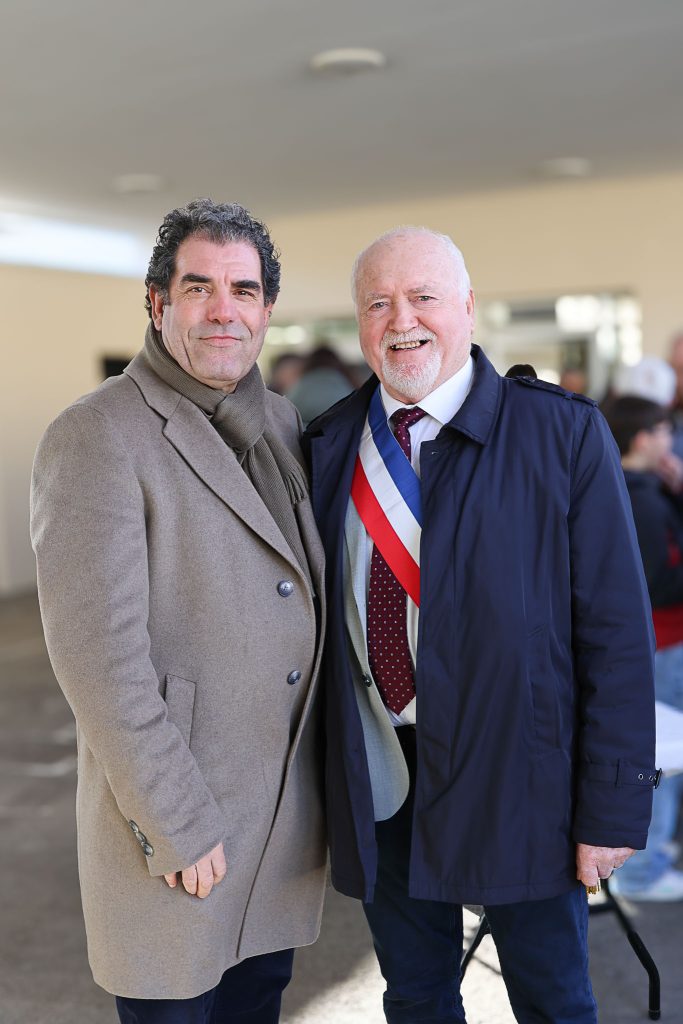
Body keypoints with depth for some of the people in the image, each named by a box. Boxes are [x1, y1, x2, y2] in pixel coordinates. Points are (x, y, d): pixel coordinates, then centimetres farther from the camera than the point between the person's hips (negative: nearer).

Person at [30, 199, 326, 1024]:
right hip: (175, 822, -6)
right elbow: (97, 655, -20)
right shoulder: (96, 438, -16)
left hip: (290, 809, 6)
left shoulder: (280, 422, 6)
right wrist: (176, 826, -18)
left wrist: (330, 764, 10)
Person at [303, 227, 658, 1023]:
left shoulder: (565, 434, -10)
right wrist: (323, 768, 2)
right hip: (377, 786, 3)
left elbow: (617, 630, -10)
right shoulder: (328, 445, 1)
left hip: (518, 782, -3)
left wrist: (613, 806, -11)